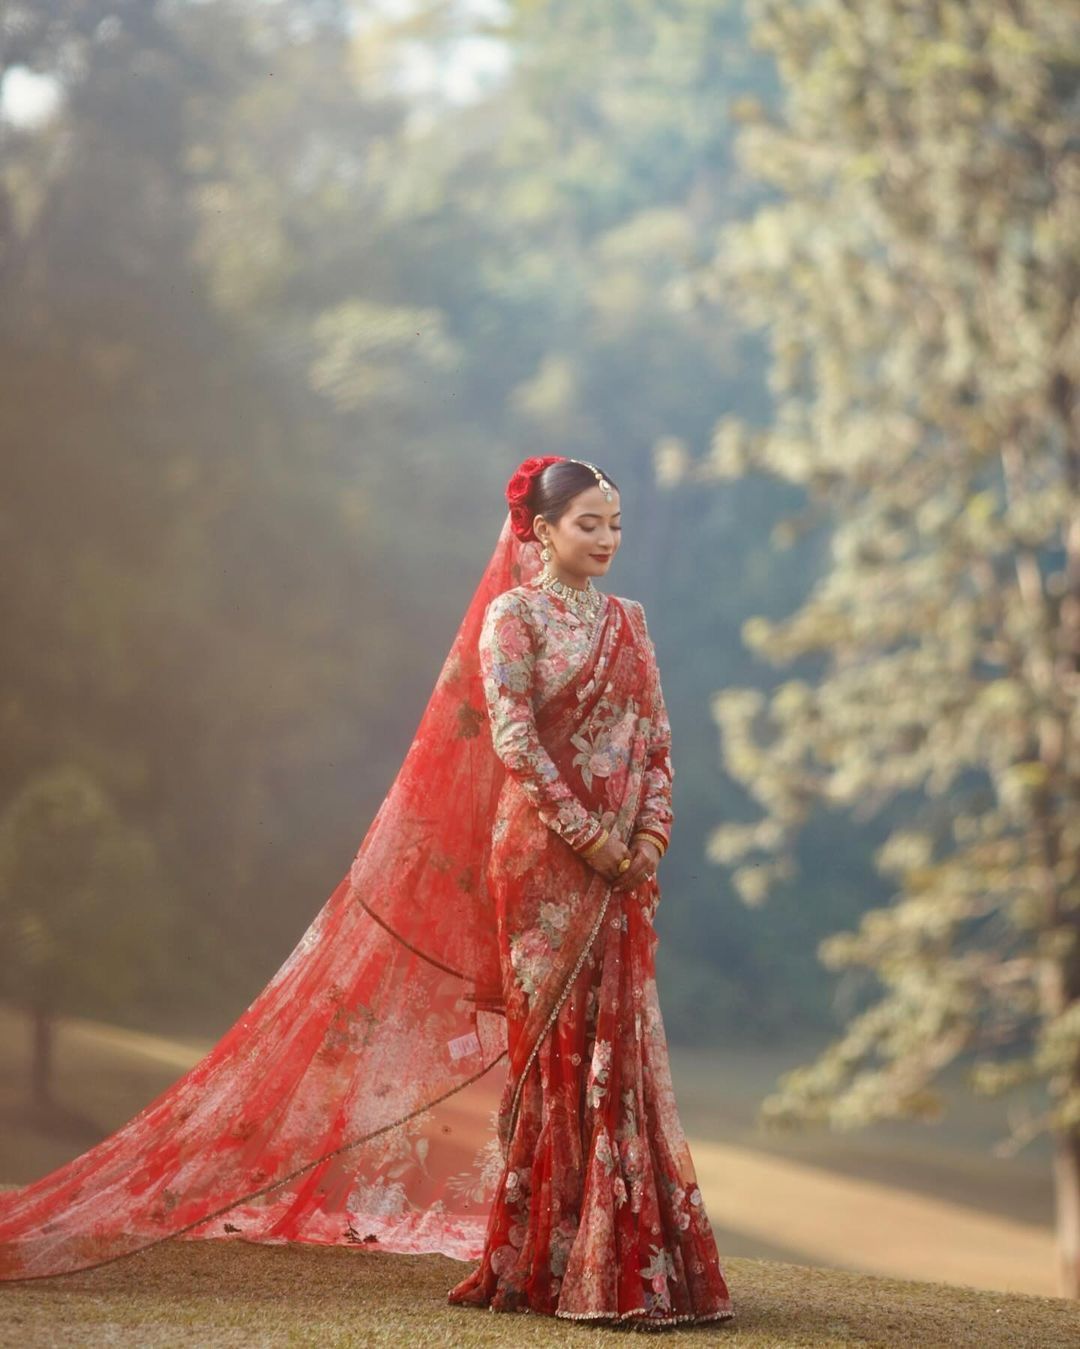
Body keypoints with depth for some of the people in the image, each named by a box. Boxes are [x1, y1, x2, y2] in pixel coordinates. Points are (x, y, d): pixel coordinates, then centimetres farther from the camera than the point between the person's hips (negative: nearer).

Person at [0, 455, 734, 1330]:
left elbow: (657, 740, 12)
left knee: (617, 1048, 4)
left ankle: (624, 1253, 8)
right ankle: (542, 1259, 2)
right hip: (543, 857, -5)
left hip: (621, 865, 5)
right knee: (552, 1043, -5)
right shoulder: (512, 615, -3)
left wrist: (650, 834, -3)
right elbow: (511, 737, -12)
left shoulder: (627, 623, 15)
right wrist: (585, 834, -17)